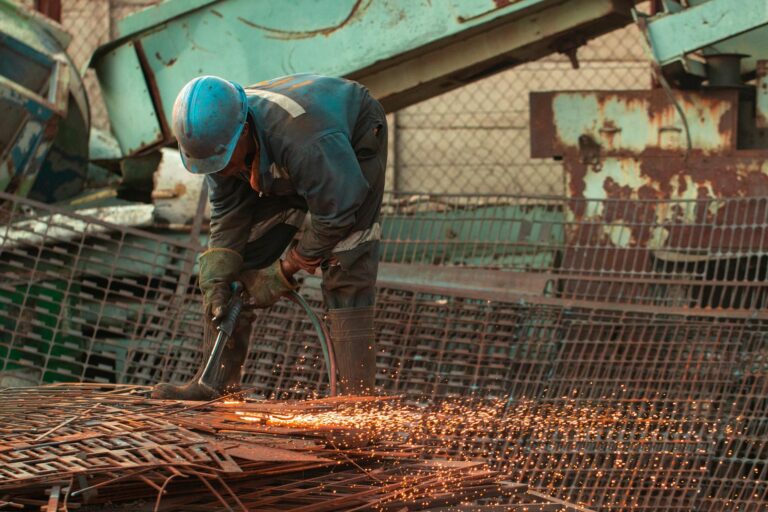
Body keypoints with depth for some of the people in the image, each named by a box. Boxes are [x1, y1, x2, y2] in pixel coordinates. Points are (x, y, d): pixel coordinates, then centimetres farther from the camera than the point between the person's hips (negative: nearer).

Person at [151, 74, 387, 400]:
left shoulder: (303, 140, -46)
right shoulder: (217, 137, -25)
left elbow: (336, 212, -34)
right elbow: (228, 214, -12)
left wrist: (283, 272, -26)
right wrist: (216, 277, -23)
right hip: (280, 170, 6)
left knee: (346, 269, -21)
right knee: (239, 257, -4)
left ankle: (356, 393, -22)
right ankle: (216, 380, 1)